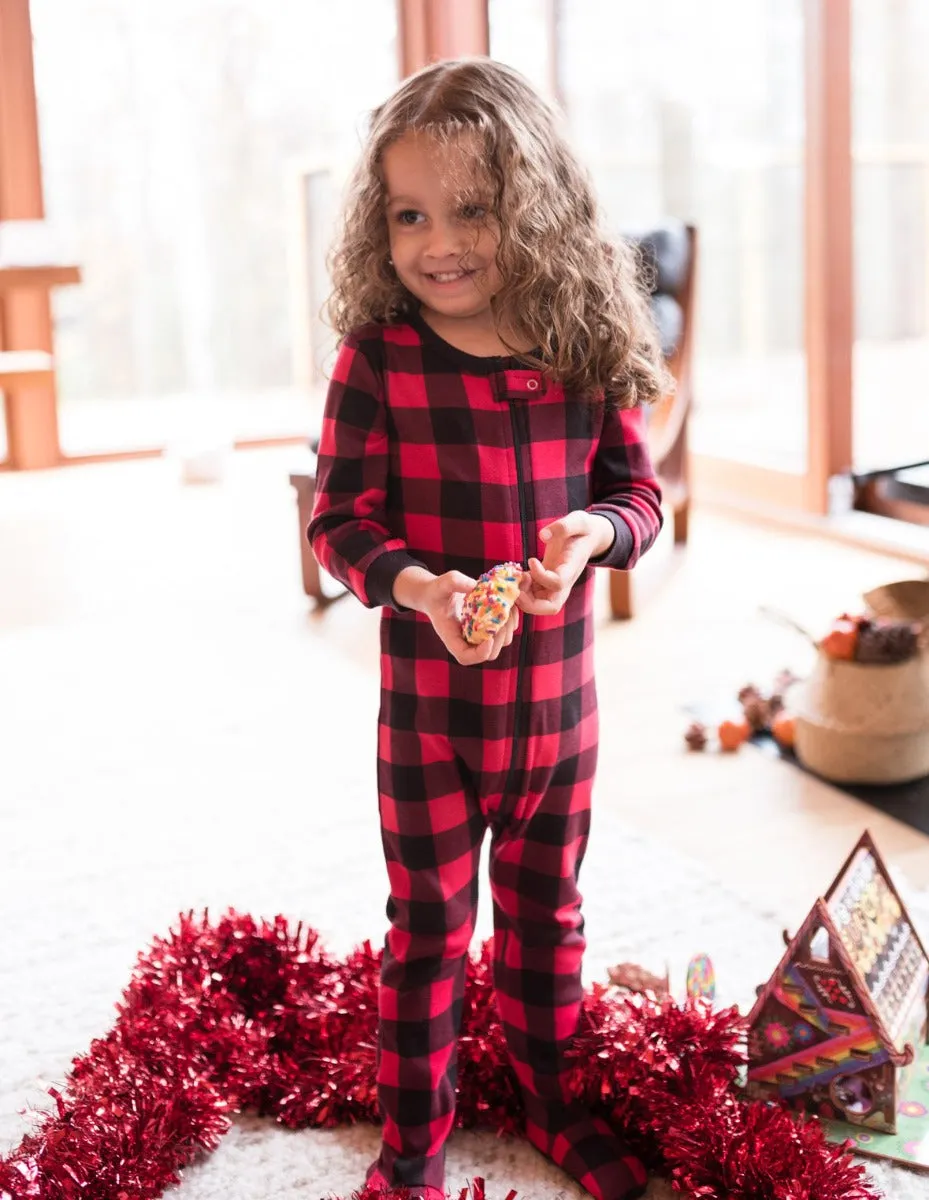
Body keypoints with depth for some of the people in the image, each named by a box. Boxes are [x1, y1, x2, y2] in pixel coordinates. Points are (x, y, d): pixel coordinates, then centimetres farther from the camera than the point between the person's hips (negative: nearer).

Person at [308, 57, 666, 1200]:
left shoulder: (588, 353, -6)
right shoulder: (376, 360, -12)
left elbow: (637, 486, 3)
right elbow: (339, 520, -9)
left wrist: (596, 530, -20)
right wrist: (419, 587, -28)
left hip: (557, 698, 3)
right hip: (427, 704, -2)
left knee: (545, 912, 20)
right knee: (427, 928, 12)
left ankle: (553, 1102, 43)